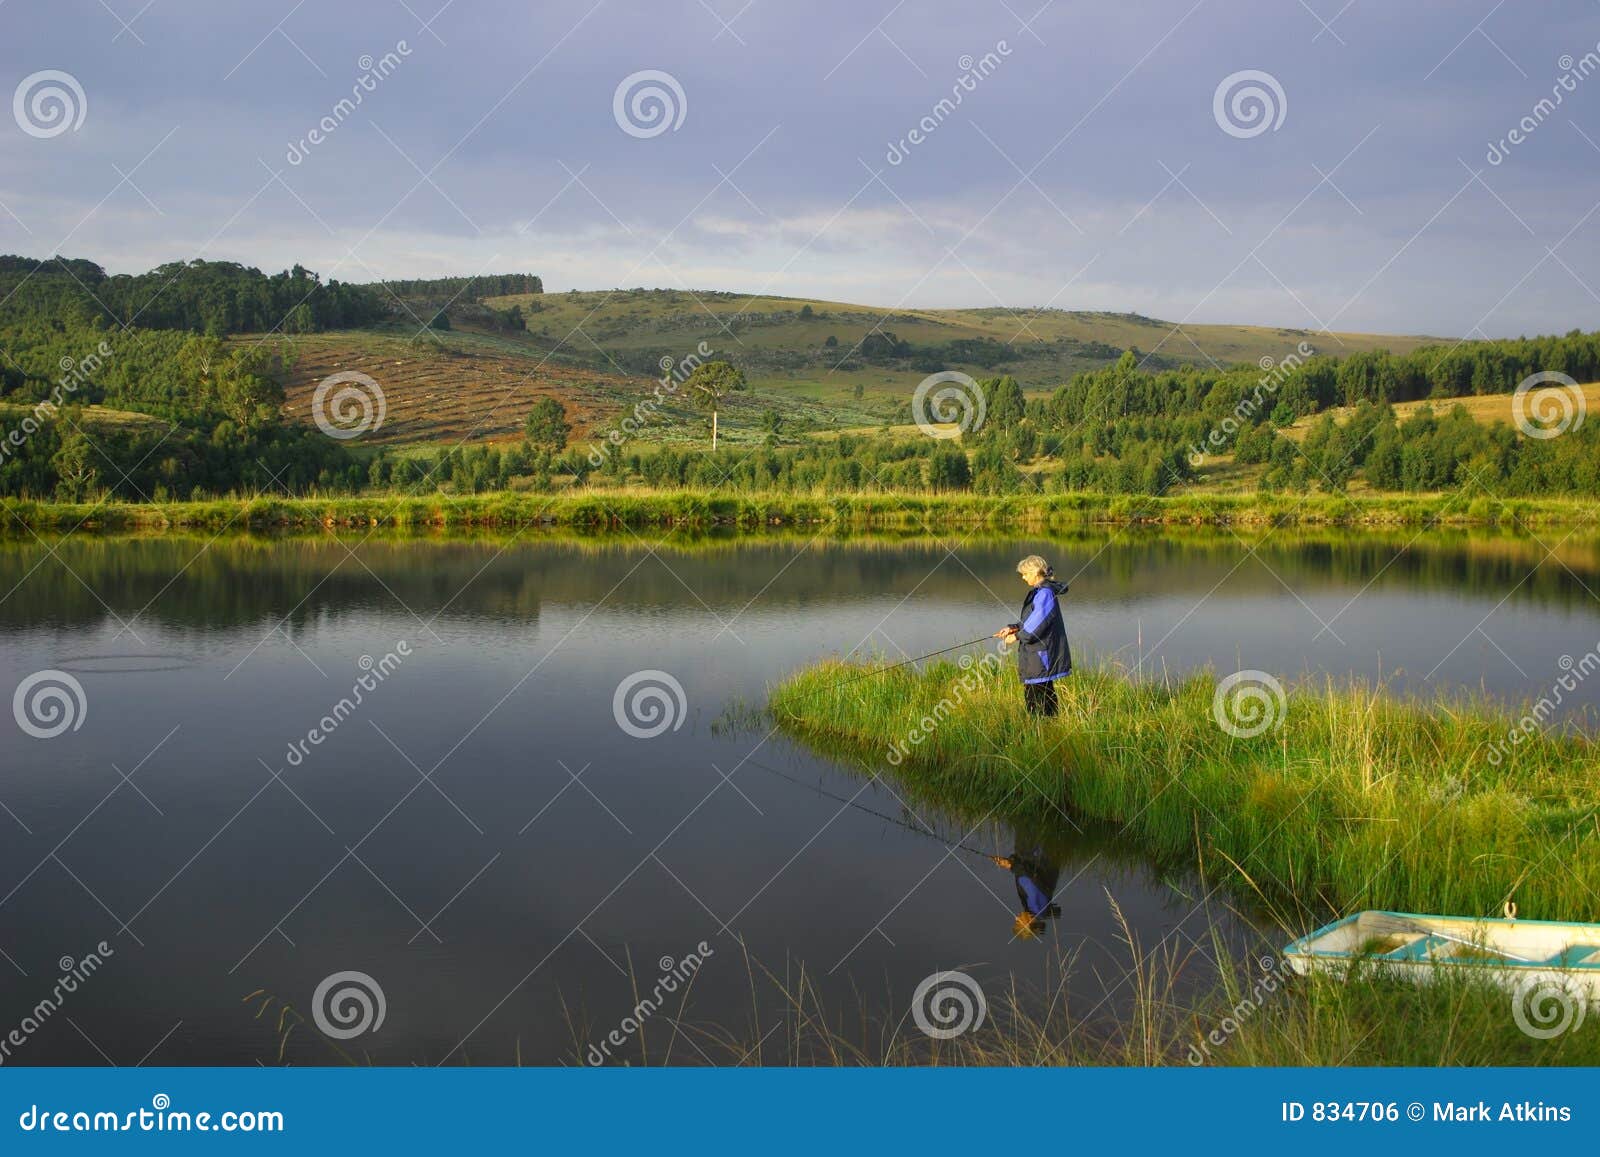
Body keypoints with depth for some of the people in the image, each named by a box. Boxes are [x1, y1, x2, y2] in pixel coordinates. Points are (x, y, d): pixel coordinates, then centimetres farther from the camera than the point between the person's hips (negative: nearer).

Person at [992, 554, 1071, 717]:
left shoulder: (1045, 593, -16)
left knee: (1036, 697, -8)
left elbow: (1038, 623, -19)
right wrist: (1014, 628, 9)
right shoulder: (1039, 591, 15)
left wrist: (1018, 636, -9)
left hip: (1041, 655, -10)